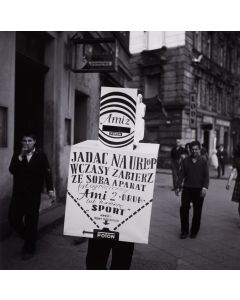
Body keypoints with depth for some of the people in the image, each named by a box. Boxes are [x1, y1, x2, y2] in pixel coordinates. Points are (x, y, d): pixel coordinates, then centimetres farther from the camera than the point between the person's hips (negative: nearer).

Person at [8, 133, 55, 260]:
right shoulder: (17, 155, 7)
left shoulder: (41, 155, -1)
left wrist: (50, 190, -16)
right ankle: (28, 238, 31)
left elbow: (47, 173, -7)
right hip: (18, 193, 3)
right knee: (13, 219, 3)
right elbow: (11, 170, -7)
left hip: (33, 195, -3)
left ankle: (30, 249, 22)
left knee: (31, 222, 3)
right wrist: (21, 157, -16)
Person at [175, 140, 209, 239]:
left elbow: (206, 176, -2)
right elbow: (181, 174, 7)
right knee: (183, 209, -3)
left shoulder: (203, 161, 2)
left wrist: (205, 187, -14)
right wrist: (179, 187, 0)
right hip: (187, 188, 1)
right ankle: (184, 231, 12)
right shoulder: (185, 161, 6)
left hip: (199, 190, -1)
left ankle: (194, 232, 21)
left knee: (197, 212, 6)